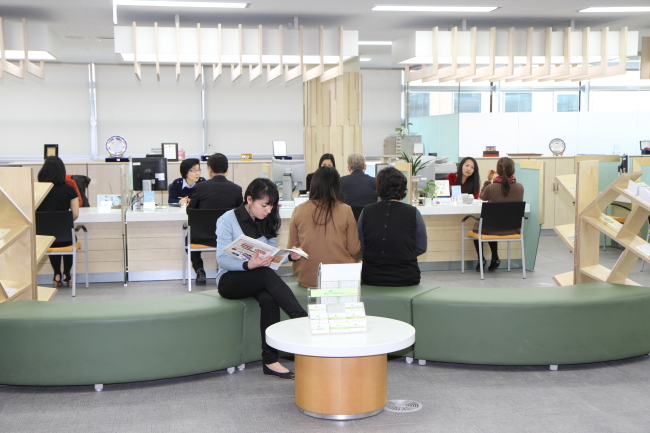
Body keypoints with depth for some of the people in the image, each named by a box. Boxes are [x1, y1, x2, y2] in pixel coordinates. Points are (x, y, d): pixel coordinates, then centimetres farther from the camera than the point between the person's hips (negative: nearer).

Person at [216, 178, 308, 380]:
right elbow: (222, 259, -14)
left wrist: (289, 256, -15)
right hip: (229, 280, -4)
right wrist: (248, 265, -32)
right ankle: (302, 320, -36)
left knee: (269, 300, -32)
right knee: (267, 275, -35)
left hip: (259, 280, 4)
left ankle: (270, 361, -31)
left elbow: (272, 254, 7)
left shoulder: (269, 222, 10)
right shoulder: (228, 220, -6)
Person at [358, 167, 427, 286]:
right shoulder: (413, 213, -5)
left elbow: (360, 246, 7)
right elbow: (421, 248, 2)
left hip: (371, 279, 1)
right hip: (406, 279, -1)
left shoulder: (366, 212, -2)